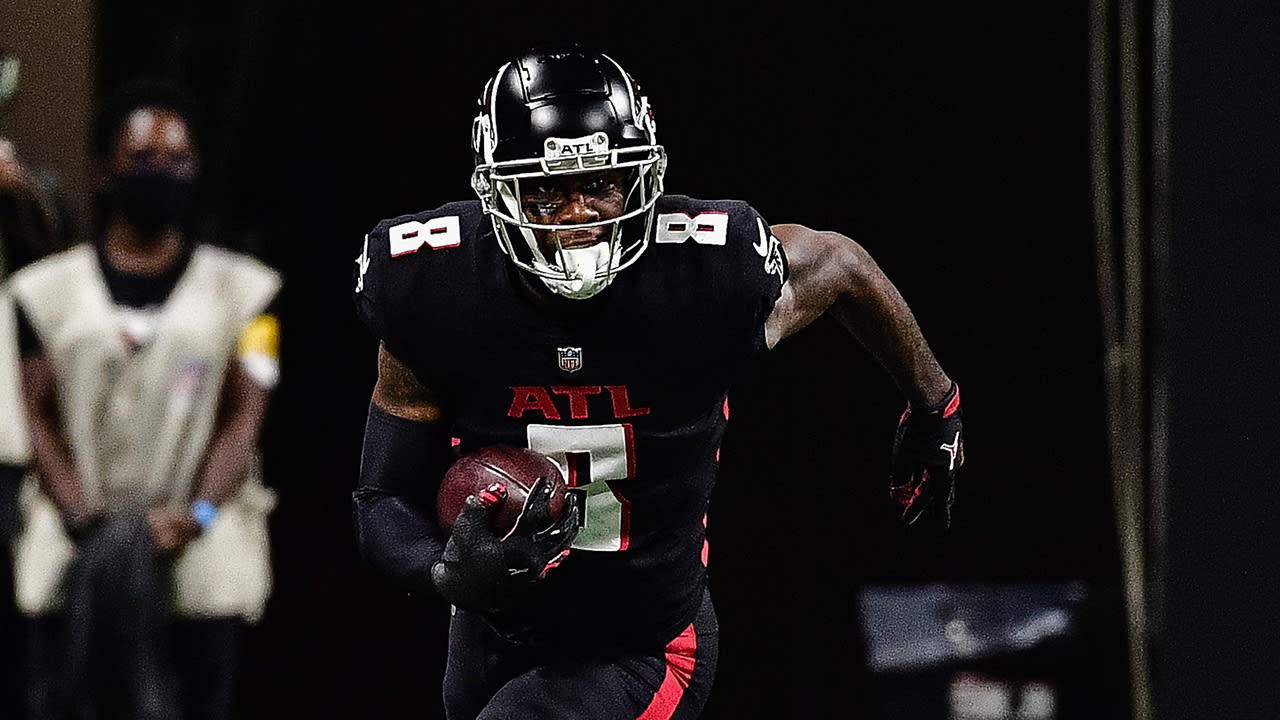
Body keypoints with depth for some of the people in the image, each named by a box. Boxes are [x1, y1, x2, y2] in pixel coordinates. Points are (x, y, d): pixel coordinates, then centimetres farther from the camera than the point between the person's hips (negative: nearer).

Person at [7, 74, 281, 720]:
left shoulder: (242, 291, 8)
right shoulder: (47, 290, 9)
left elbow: (243, 420, 1)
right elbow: (39, 420, 3)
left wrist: (196, 514, -17)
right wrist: (83, 514, -15)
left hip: (198, 550, 0)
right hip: (75, 552, 0)